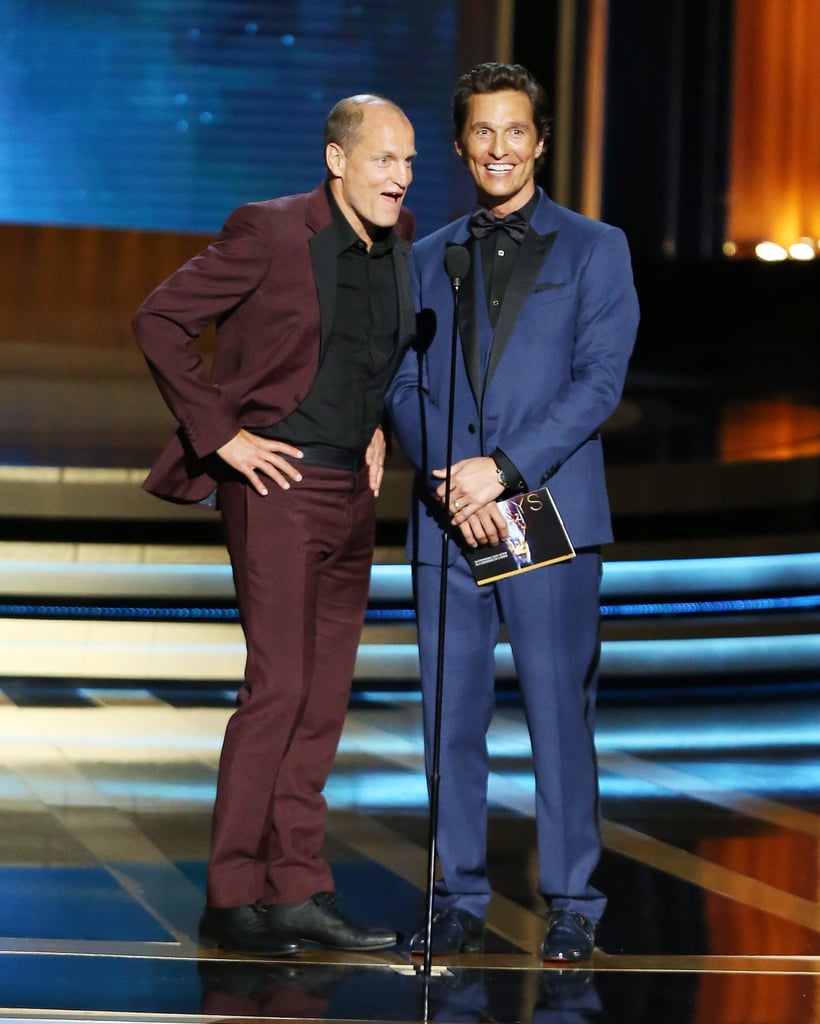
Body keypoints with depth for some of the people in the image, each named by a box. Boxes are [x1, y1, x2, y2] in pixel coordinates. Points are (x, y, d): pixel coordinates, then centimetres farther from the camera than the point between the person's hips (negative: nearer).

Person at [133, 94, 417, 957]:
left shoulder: (400, 240, 8)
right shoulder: (270, 232, -12)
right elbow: (159, 319, -12)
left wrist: (379, 425, 14)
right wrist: (220, 434, -13)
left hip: (352, 493, 7)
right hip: (279, 484, -7)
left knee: (325, 697, 7)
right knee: (278, 687, -11)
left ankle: (299, 891, 13)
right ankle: (231, 900, -4)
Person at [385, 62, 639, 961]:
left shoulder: (594, 249, 7)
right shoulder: (427, 260, 16)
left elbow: (599, 381, -3)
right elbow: (404, 385, 8)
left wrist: (504, 468, -13)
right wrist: (448, 482, -10)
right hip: (445, 521, 3)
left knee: (559, 712, -3)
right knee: (450, 717, 4)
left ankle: (572, 905, 5)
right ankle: (460, 902, 13)